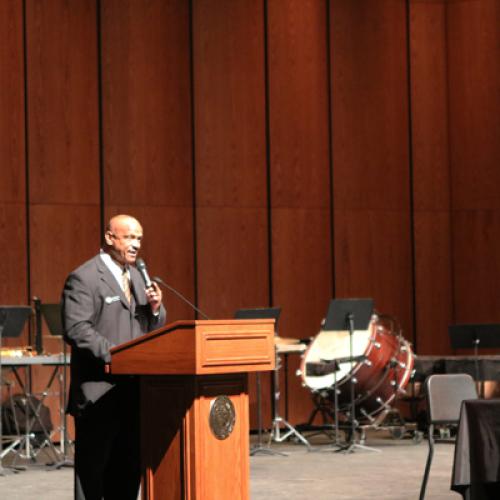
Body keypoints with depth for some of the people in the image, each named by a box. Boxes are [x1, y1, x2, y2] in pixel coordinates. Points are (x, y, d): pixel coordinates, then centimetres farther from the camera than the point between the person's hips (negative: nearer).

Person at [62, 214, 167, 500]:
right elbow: (76, 329, -17)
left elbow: (156, 327, 19)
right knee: (93, 464, -3)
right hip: (99, 390, -8)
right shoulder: (84, 278, -8)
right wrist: (114, 356, -22)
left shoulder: (137, 276, 17)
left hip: (134, 388, 8)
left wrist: (155, 309, -3)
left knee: (129, 465, 10)